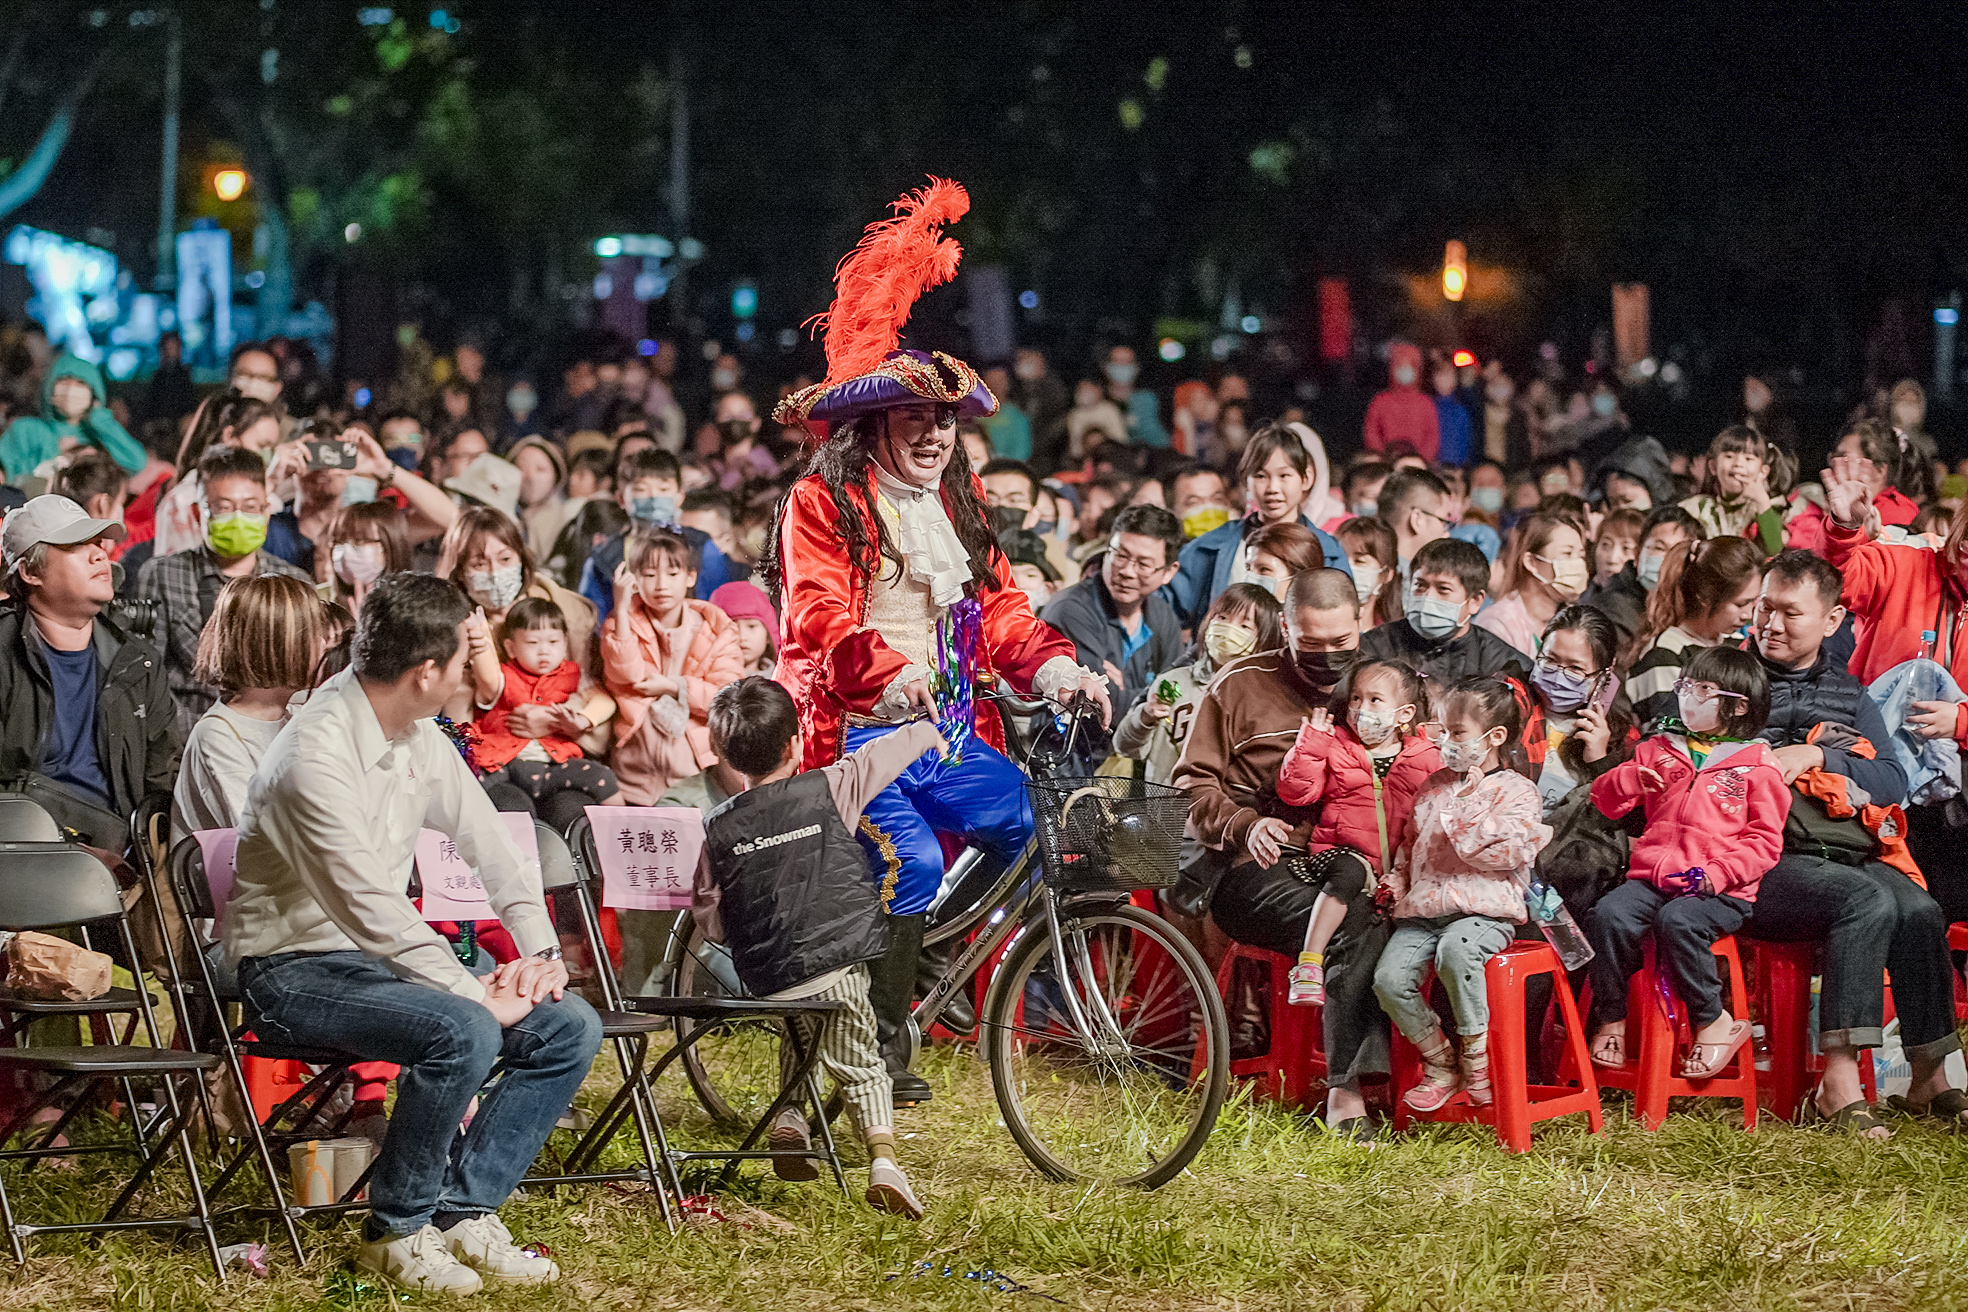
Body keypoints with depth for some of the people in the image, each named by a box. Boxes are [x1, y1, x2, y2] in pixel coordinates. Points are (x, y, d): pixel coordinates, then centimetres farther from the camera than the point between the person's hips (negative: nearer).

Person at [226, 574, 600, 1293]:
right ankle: (396, 1230, -15)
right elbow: (373, 910, -27)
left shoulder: (421, 740, 5)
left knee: (572, 1028, -7)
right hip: (295, 969, -9)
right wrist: (477, 992, -25)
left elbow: (492, 849, 14)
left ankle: (462, 1212, -4)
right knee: (463, 1032, -33)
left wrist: (539, 950, -1)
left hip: (379, 957, 9)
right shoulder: (317, 754, -23)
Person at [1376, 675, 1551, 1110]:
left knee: (1456, 949, -40)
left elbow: (1508, 850, -12)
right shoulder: (1434, 786, 21)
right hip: (1422, 911, 6)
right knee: (1389, 977, -20)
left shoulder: (1515, 792, 2)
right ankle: (1440, 1064, 0)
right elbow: (1409, 842, 30)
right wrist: (1395, 883, 15)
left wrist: (1466, 809, -11)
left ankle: (1476, 1054, -20)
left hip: (1483, 910, -6)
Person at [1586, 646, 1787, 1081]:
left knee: (1677, 920, -35)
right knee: (1610, 914, -26)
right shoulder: (1658, 750, 20)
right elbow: (1605, 801, 21)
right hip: (1652, 876, 4)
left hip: (1721, 890, -4)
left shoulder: (1757, 765, 6)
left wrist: (1716, 873, -14)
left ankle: (1713, 1021, -19)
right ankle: (1611, 1017, -11)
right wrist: (1632, 779, -2)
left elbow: (1764, 841, 1)